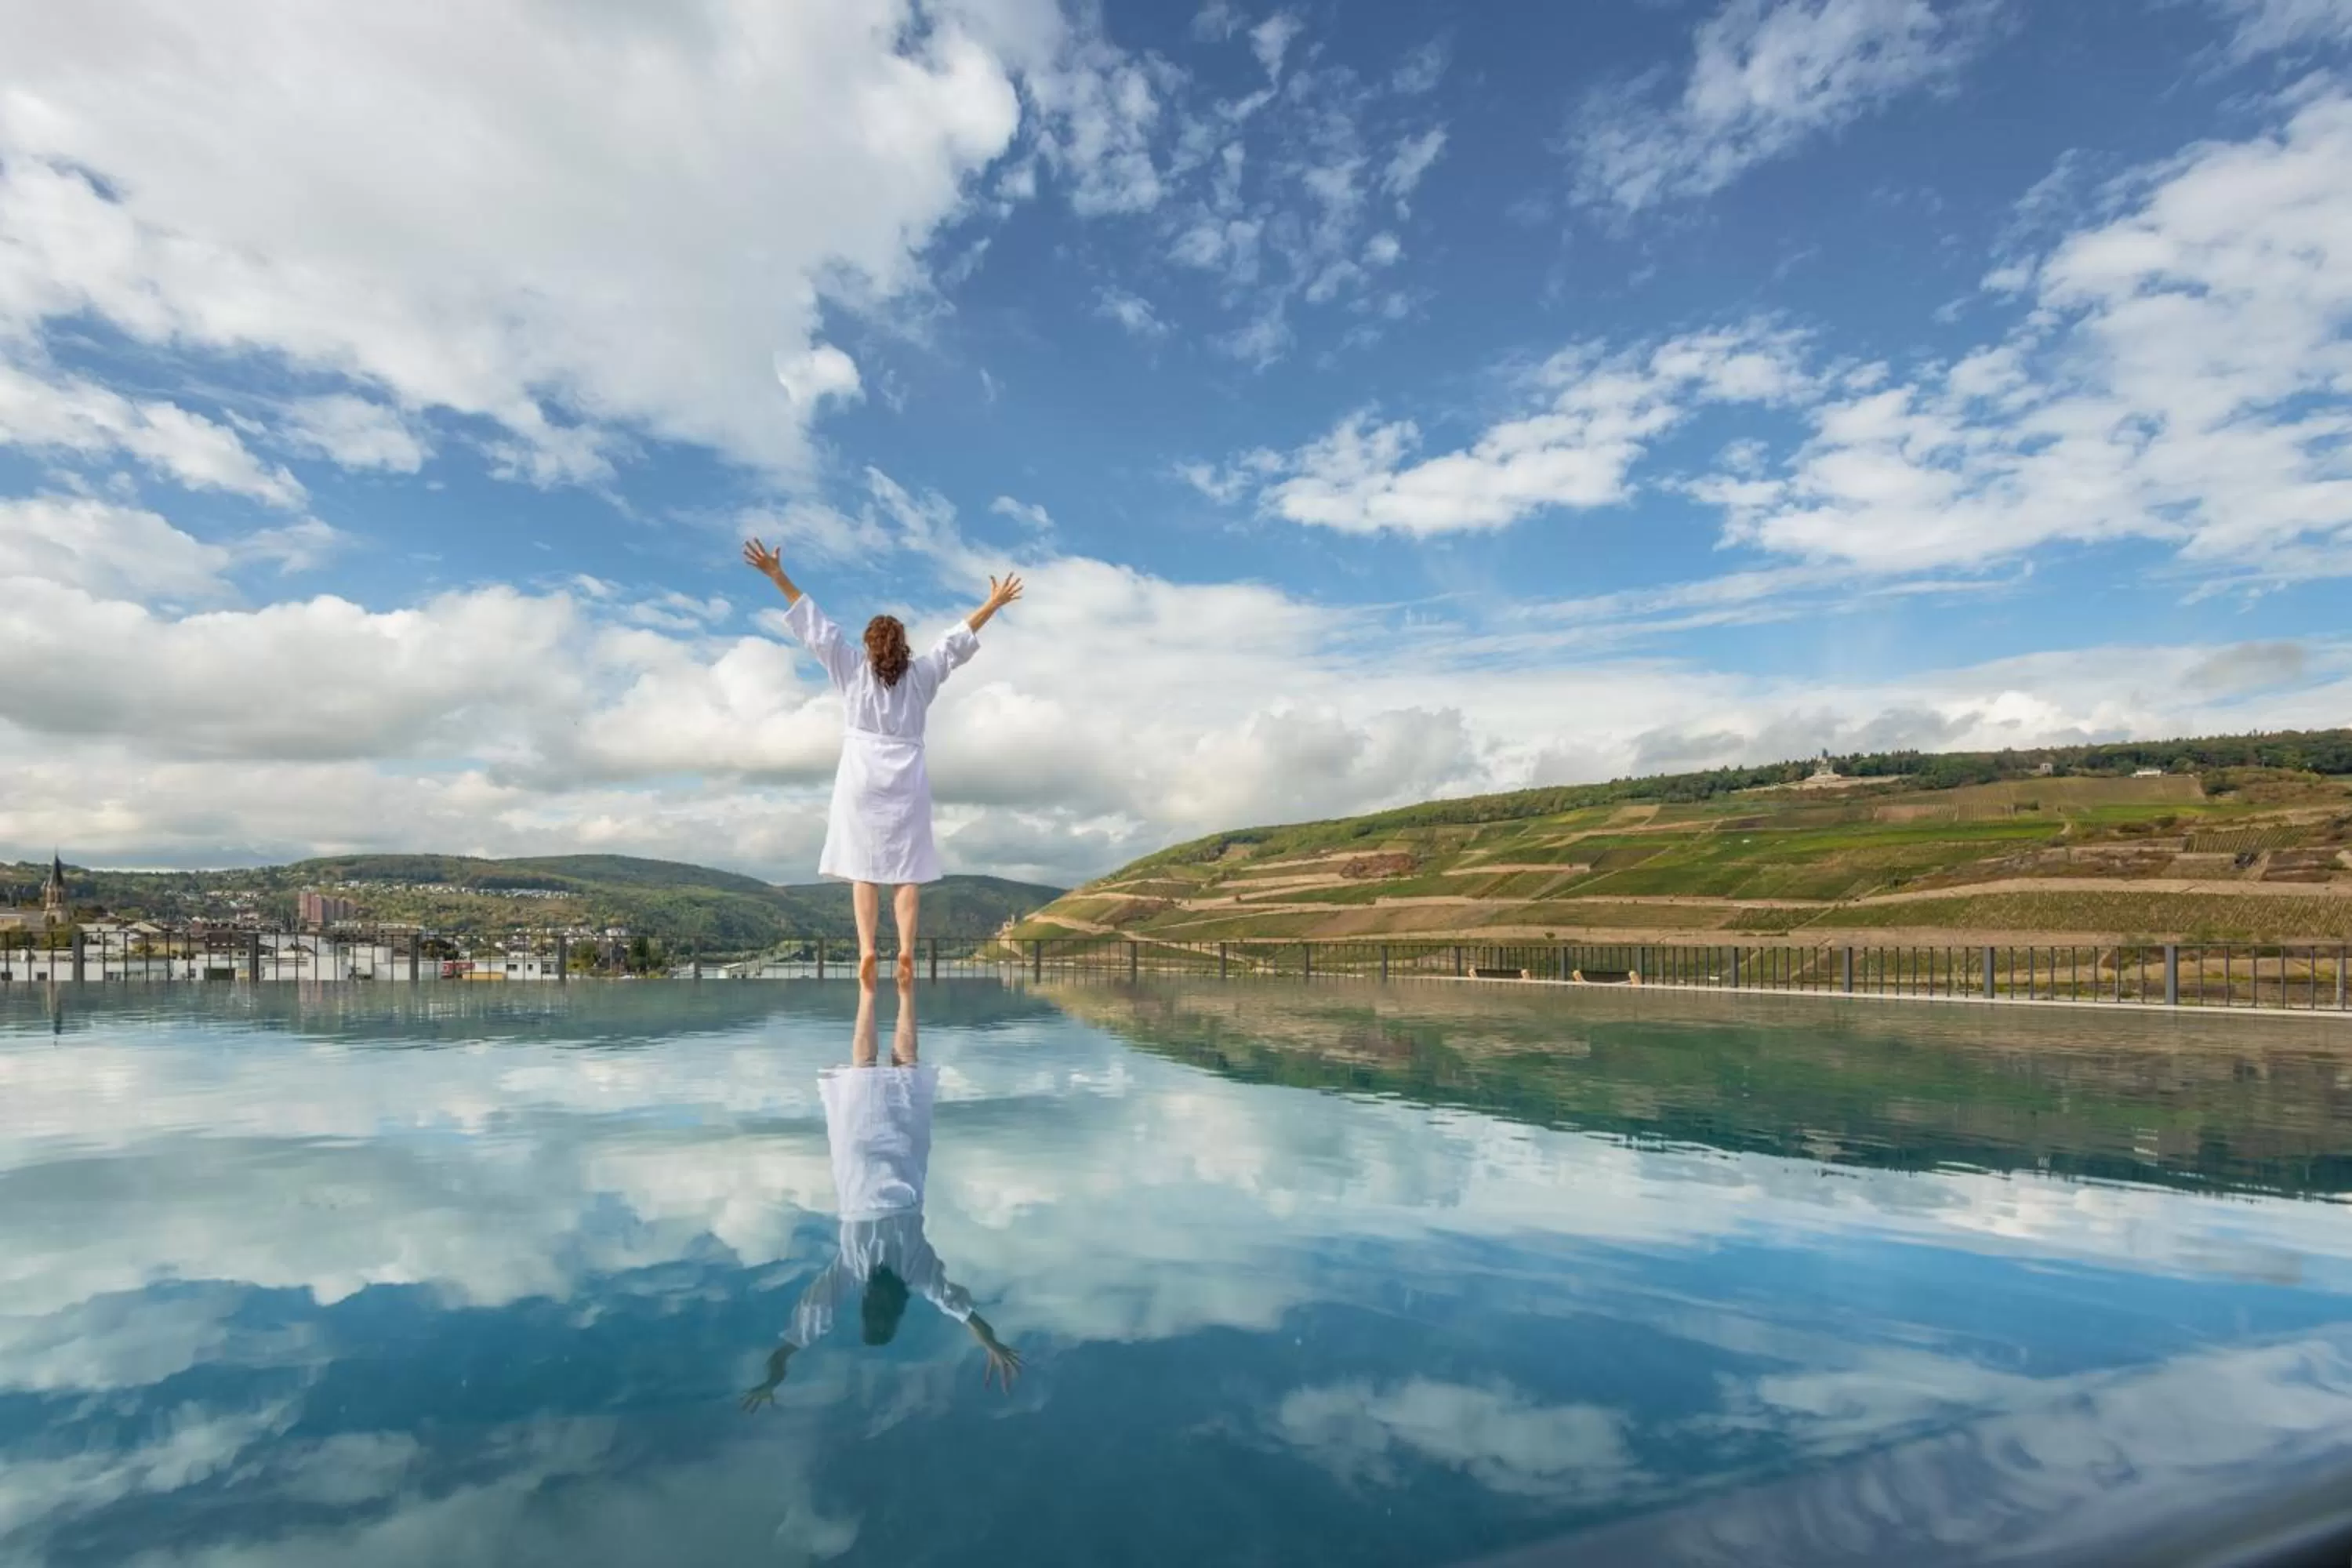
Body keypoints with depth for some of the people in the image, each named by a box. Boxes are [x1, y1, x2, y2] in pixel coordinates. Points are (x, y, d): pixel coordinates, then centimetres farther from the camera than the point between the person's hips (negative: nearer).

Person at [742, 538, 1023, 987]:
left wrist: (778, 577, 1)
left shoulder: (852, 669, 4)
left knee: (864, 869, 1)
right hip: (906, 778, 1)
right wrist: (994, 603, 21)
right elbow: (957, 639, 13)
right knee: (907, 870, -1)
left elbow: (817, 627, 1)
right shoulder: (922, 674, 7)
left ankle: (866, 948, -10)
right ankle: (906, 949, -12)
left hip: (862, 776, -1)